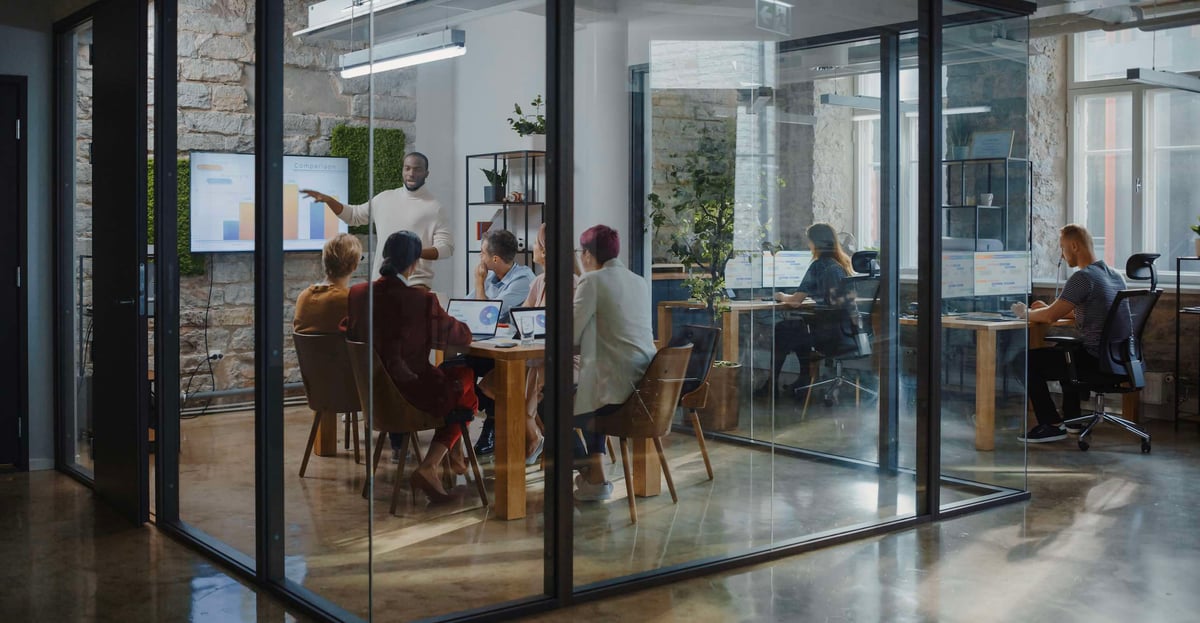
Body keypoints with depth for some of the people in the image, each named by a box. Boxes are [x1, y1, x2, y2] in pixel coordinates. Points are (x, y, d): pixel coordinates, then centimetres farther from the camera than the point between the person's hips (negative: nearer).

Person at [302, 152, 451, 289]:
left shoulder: (434, 208, -4)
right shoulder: (385, 198, 11)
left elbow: (446, 247, -10)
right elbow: (354, 215, 22)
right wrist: (328, 200, 7)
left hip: (416, 283, -5)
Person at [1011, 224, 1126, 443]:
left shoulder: (1083, 277, -17)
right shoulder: (1114, 275, 12)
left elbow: (1050, 317, -16)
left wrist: (1026, 313, 3)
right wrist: (1049, 309, 21)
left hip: (1094, 360, -10)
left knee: (1028, 361, -1)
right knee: (1064, 351, 36)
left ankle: (1052, 425, 1)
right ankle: (1072, 419, 37)